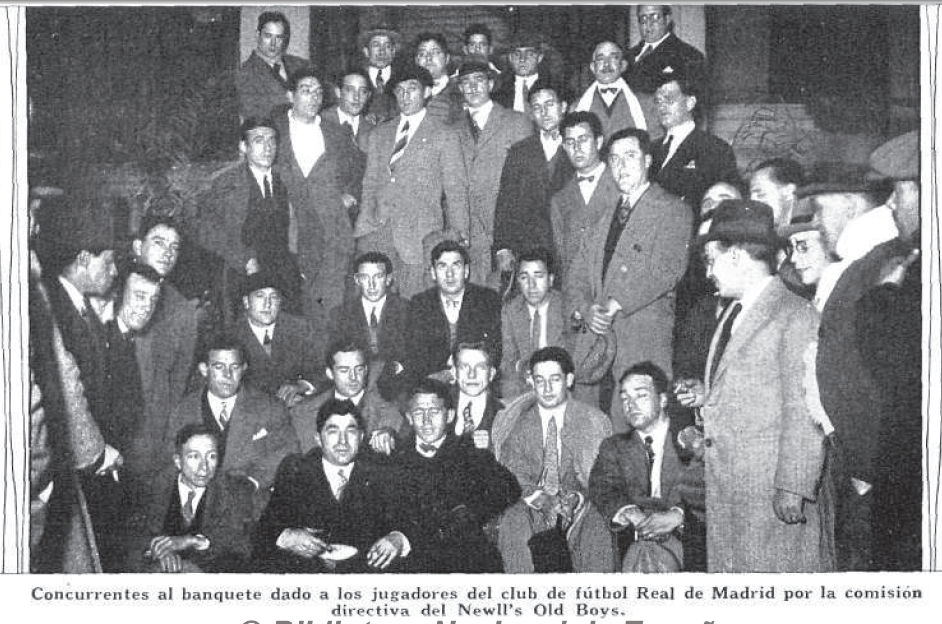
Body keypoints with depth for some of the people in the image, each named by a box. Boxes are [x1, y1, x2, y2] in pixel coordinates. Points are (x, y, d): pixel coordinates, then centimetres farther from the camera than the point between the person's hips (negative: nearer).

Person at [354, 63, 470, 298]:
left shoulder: (443, 136, 5)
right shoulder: (379, 134, 18)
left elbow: (456, 191, 4)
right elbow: (370, 183, 19)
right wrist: (363, 228, 8)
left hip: (419, 237, -3)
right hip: (377, 233, 3)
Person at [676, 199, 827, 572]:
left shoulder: (795, 316, -12)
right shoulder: (733, 314, 16)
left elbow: (803, 413, -16)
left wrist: (793, 489, -18)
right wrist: (707, 397, 6)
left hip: (771, 490, -8)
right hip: (725, 486, 8)